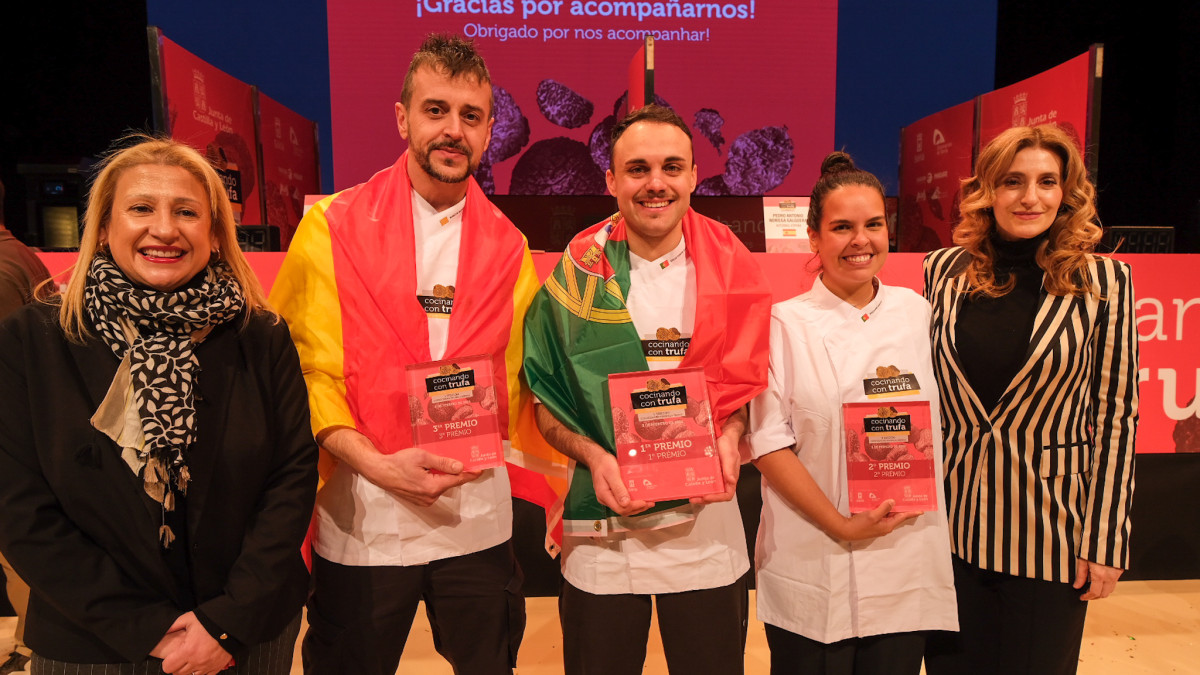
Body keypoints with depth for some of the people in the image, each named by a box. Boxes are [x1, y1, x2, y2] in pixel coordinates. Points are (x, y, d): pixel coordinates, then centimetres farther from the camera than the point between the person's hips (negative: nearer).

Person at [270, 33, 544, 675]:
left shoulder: (507, 247, 5)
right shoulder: (332, 226, -2)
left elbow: (521, 379, 7)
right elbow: (306, 369, -5)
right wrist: (375, 463, -16)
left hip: (480, 513, 2)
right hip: (361, 511, -2)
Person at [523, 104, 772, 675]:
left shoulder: (728, 264, -2)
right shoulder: (578, 272, -5)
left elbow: (745, 378, 8)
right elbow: (543, 395, 1)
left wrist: (728, 436, -11)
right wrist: (592, 455, -16)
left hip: (707, 517, 1)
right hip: (602, 526, -1)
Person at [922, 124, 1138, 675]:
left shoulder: (1104, 282, -5)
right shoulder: (943, 270, 0)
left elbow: (1116, 415, -4)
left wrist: (1104, 541, -6)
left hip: (1050, 527, -1)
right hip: (954, 522, 2)